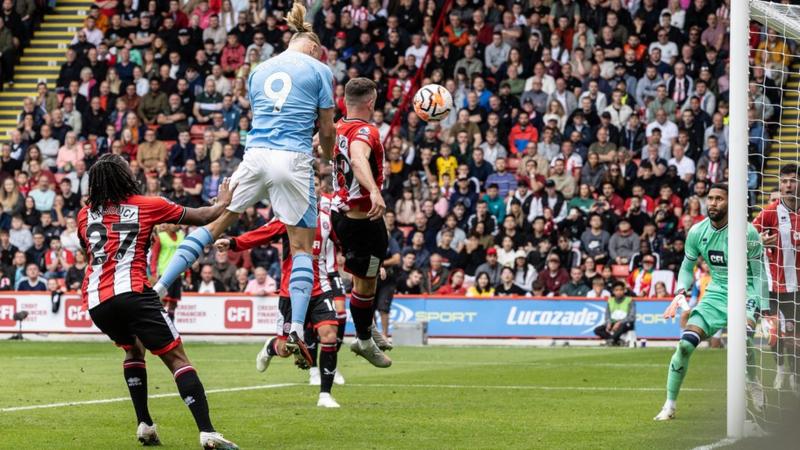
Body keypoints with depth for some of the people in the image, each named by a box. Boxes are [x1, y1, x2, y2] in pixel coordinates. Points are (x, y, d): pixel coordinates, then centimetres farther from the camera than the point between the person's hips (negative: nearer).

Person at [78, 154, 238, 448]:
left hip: (95, 301, 5)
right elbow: (203, 217, 16)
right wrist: (223, 202, 37)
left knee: (133, 348, 30)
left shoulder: (85, 214, 18)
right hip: (131, 292, -5)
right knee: (177, 358, -5)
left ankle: (145, 425, 20)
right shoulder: (148, 205, 8)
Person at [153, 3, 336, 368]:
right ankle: (296, 329, -8)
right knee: (302, 246, 3)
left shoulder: (258, 71, 18)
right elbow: (327, 130, 8)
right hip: (294, 160, -3)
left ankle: (160, 287, 4)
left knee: (215, 223, 13)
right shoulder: (319, 70, 5)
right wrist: (327, 158, 27)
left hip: (255, 156, 3)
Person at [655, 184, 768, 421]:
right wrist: (681, 292, -5)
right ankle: (669, 405, 1)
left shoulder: (747, 232, -13)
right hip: (715, 294, 4)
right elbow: (687, 267, 14)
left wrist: (765, 310, -12)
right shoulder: (697, 232, -1)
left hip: (745, 292, -4)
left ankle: (752, 383, -8)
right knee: (685, 343, -13)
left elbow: (759, 273, -7)